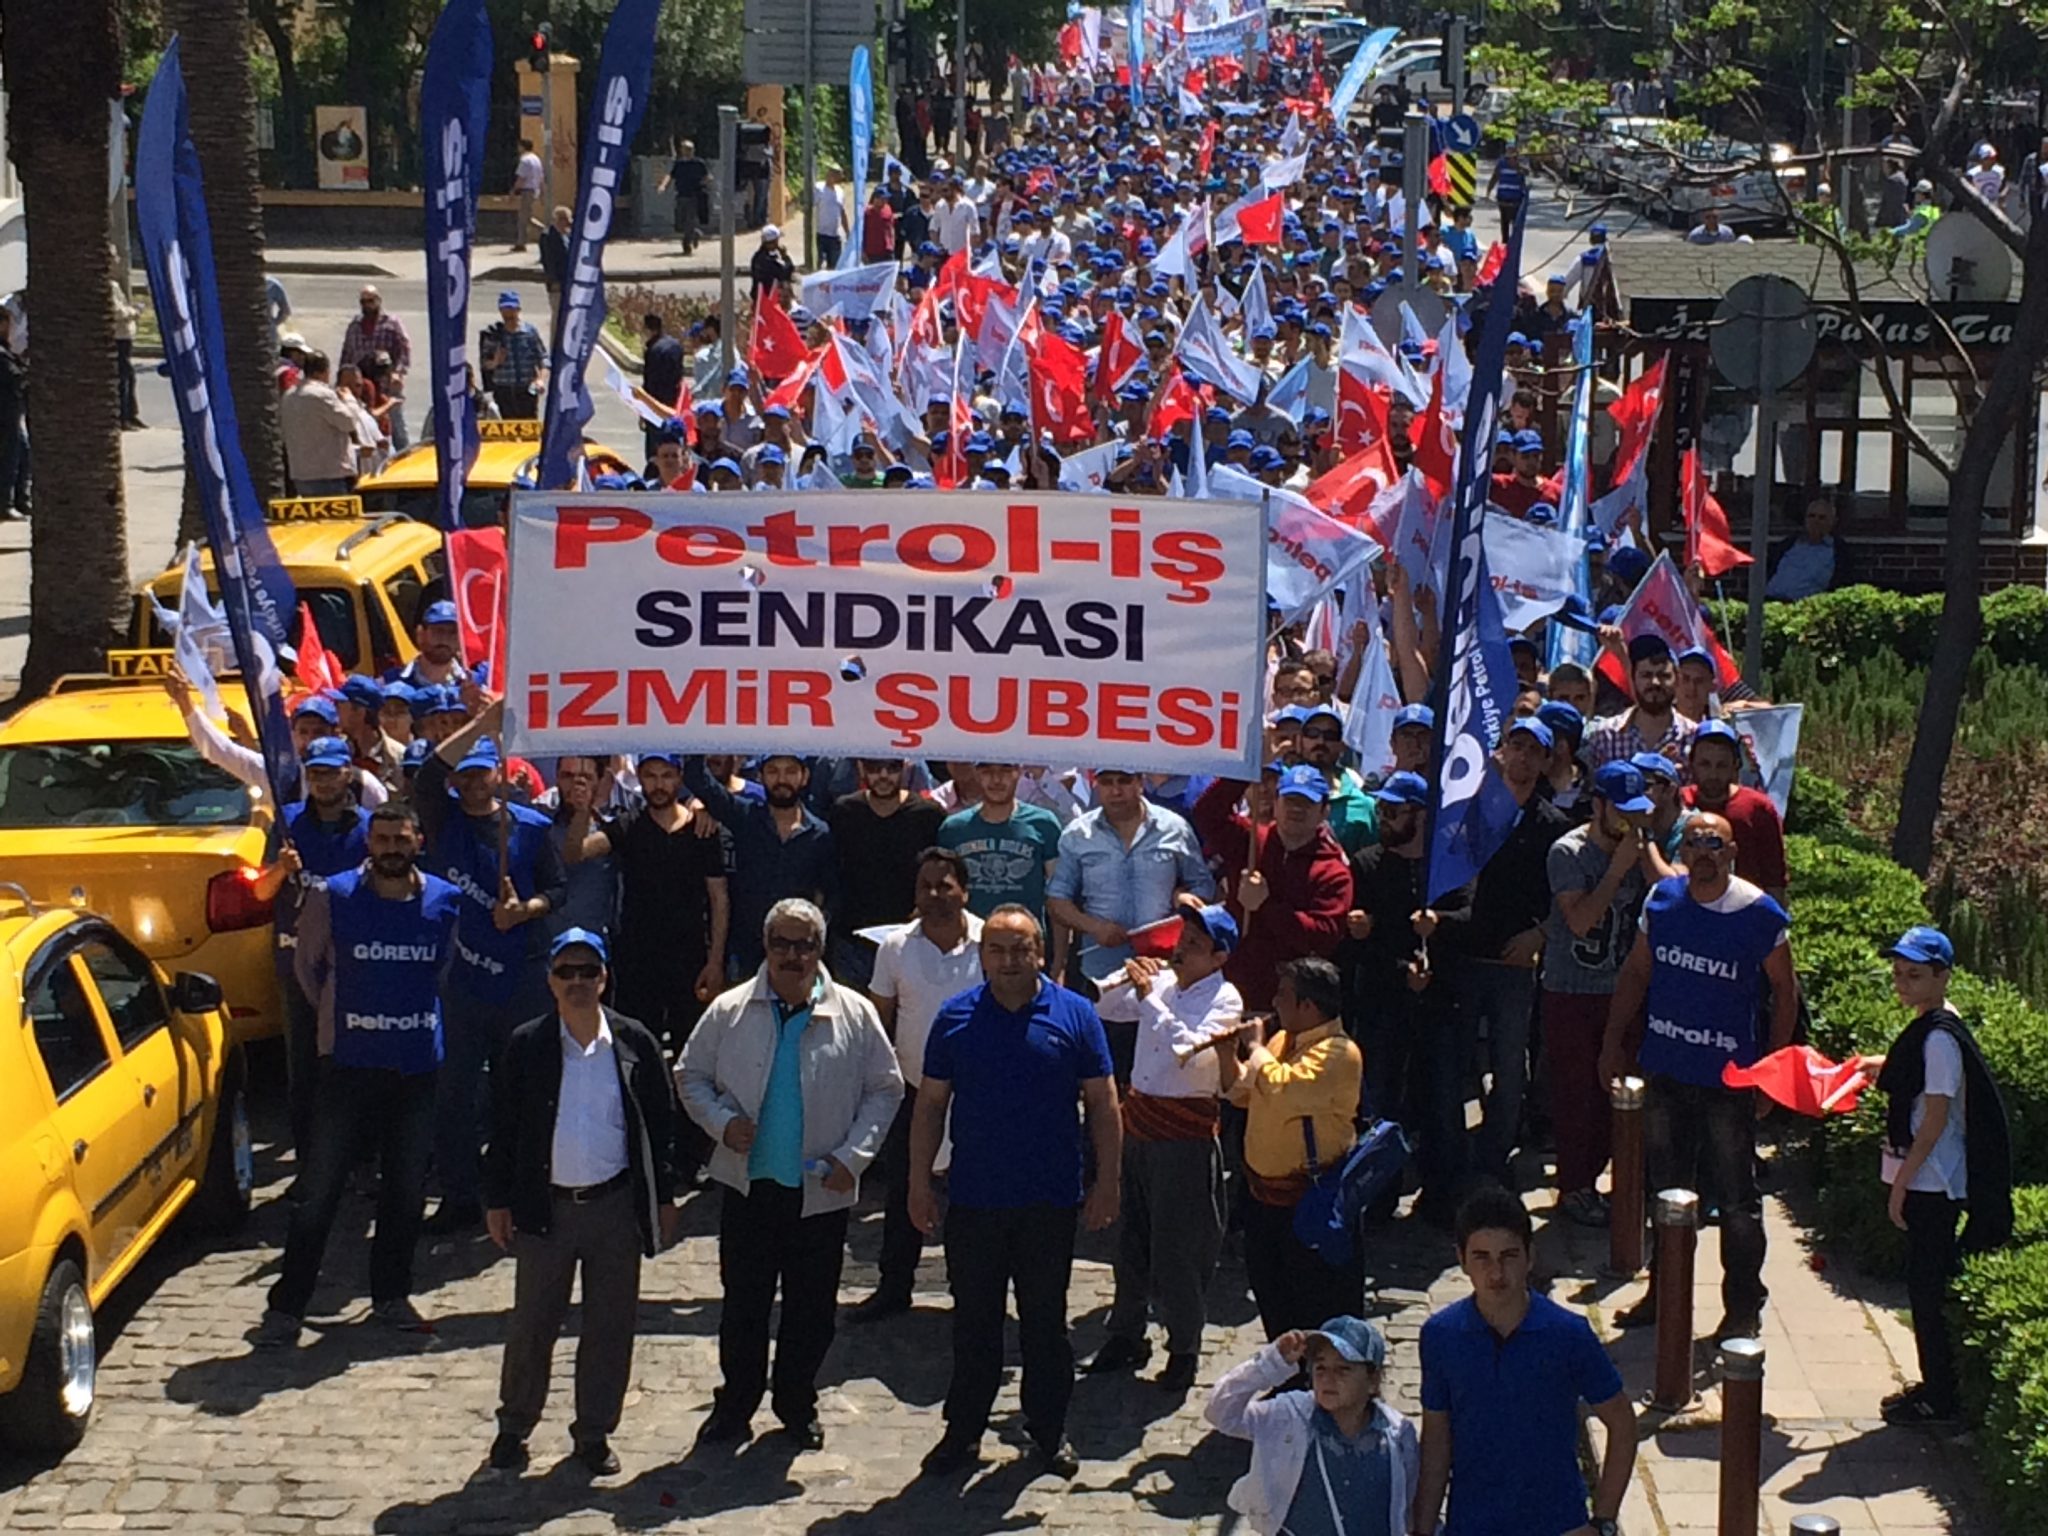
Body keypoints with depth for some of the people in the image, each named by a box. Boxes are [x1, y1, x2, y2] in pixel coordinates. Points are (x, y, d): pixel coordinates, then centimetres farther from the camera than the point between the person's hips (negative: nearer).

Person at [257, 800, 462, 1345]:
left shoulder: (445, 901, 1)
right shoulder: (334, 897, -5)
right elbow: (306, 961, 10)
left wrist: (418, 1009, 11)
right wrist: (337, 1013, 9)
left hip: (419, 1066, 3)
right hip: (351, 1062, -3)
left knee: (407, 1188, 11)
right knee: (321, 1188, -3)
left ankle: (391, 1295, 25)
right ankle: (286, 1306, 2)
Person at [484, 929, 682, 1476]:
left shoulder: (635, 1043, 0)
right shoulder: (526, 1046, -2)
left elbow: (660, 1124, 6)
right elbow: (503, 1128, 3)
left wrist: (664, 1199, 5)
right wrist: (497, 1201, 1)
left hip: (616, 1205, 1)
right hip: (545, 1206, -1)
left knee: (610, 1328, 7)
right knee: (531, 1324, 7)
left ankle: (594, 1434, 21)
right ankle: (513, 1426, 23)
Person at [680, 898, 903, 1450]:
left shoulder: (854, 1014, -2)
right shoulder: (729, 1011, -1)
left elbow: (884, 1090, 4)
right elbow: (691, 1075, 9)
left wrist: (852, 1156, -7)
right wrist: (721, 1120, -10)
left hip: (820, 1192, 0)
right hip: (748, 1185, 0)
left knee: (811, 1310, 10)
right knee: (743, 1305, 8)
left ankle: (797, 1405, 28)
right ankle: (735, 1405, 23)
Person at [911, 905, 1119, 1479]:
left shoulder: (1074, 1015, -3)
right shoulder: (956, 1018, -1)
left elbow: (1102, 1103, 1)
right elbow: (930, 1104, 4)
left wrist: (1106, 1183, -2)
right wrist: (920, 1183, 1)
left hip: (1050, 1200, -1)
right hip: (973, 1199, 1)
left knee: (1046, 1320, 11)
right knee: (973, 1321, 9)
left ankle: (1049, 1429, 24)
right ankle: (963, 1430, 20)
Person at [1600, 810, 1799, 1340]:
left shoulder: (1760, 914, -10)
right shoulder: (1662, 898, 2)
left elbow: (1785, 991, -1)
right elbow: (1635, 973, 13)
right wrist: (1613, 1042, 11)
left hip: (1728, 1079, -4)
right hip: (1664, 1072, 4)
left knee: (1736, 1200, 1)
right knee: (1667, 1190, 16)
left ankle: (1744, 1309, 11)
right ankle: (1664, 1293, 30)